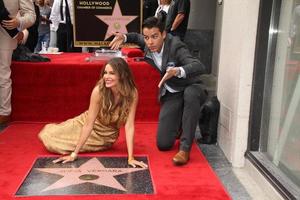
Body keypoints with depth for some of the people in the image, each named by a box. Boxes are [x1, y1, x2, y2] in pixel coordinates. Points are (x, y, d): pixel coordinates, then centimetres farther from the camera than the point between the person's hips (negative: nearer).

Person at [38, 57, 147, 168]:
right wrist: (74, 153, -26)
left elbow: (129, 126, -26)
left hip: (107, 136, -1)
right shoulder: (99, 90, -28)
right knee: (48, 135, -8)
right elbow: (89, 124, -25)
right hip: (91, 125, 1)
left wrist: (130, 158, -33)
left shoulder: (132, 93, -27)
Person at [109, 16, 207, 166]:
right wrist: (124, 37, -3)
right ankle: (181, 124, 26)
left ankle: (184, 149, -31)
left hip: (191, 88, -4)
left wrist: (178, 71, -56)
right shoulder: (147, 45, -7)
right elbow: (137, 37, 19)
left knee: (190, 94, -44)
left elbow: (200, 67, -37)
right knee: (163, 144, -8)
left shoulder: (175, 46, -24)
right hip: (171, 94, 4)